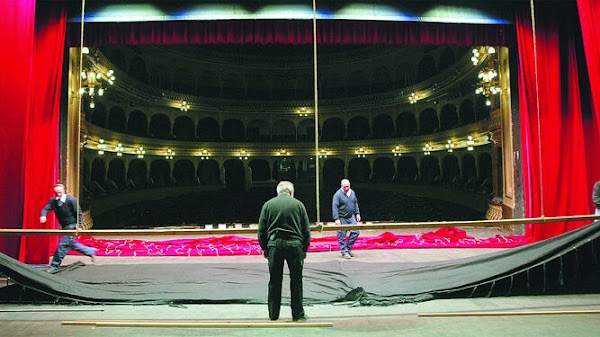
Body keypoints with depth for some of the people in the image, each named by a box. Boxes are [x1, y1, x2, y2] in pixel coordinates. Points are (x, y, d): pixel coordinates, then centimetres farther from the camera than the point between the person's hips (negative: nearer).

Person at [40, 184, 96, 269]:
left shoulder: (71, 200, -17)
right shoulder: (53, 201, -1)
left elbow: (79, 213, -12)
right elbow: (46, 209, -13)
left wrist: (78, 226, -16)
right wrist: (43, 215, -36)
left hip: (72, 226, -8)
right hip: (64, 227, 8)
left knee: (63, 245, -10)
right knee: (71, 244, 18)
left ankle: (54, 266, 0)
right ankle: (90, 252, 34)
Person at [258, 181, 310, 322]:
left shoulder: (268, 204, 7)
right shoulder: (298, 204, 5)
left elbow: (261, 230, 6)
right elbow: (306, 230, 6)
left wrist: (264, 248, 14)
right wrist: (304, 249, 14)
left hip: (274, 245, 1)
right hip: (294, 244, -1)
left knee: (274, 281, 9)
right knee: (296, 281, 7)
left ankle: (273, 314, 16)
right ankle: (298, 314, 12)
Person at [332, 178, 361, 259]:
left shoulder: (352, 192, 6)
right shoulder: (338, 194, -15)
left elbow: (355, 203, 18)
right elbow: (335, 207, -17)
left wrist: (357, 213, 14)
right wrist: (336, 219, -21)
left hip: (351, 217, 6)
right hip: (342, 218, -6)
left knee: (356, 232, 1)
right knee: (342, 236, -1)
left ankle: (348, 248, 16)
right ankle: (344, 252, 10)